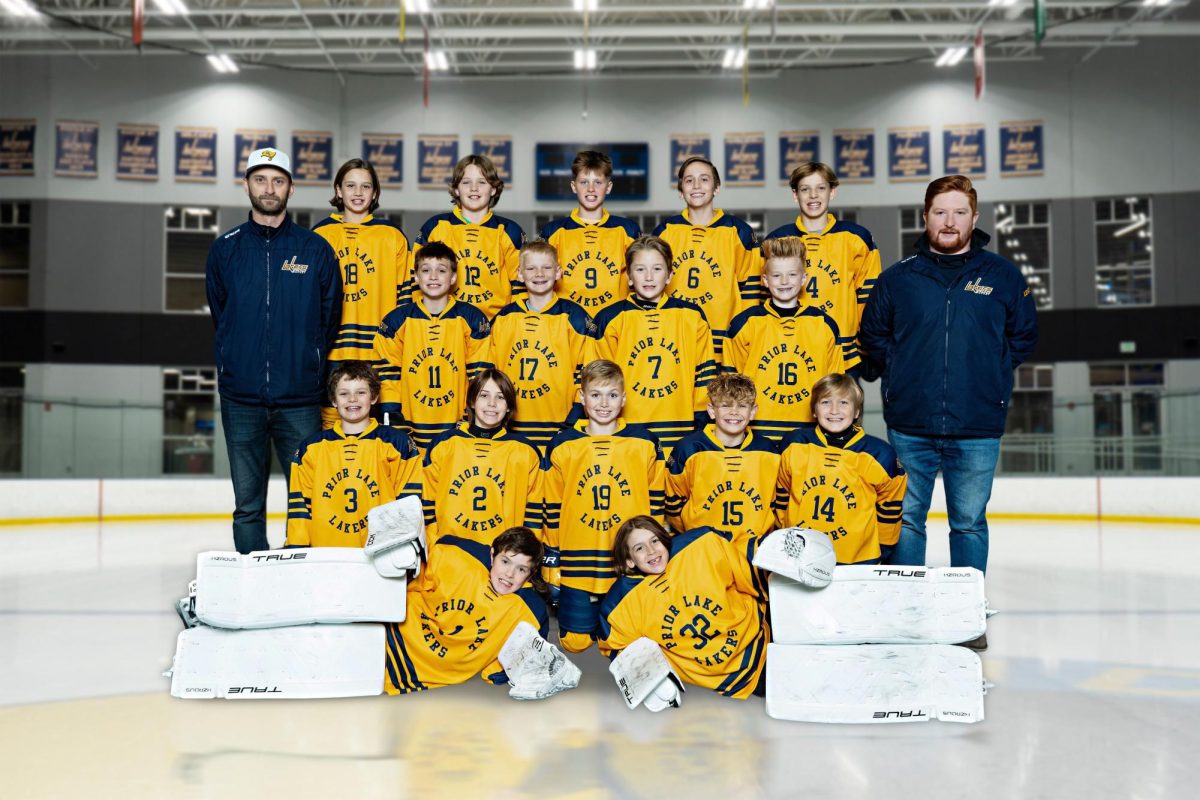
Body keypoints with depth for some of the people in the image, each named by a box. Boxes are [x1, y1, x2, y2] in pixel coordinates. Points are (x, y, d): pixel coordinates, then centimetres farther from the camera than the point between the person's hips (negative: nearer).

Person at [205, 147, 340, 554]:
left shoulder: (316, 249, 3)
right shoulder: (225, 249, 8)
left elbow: (329, 321, 7)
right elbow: (220, 319, 16)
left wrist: (310, 371, 5)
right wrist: (236, 366, 12)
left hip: (300, 400, -1)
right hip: (241, 398, 2)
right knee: (248, 505, 8)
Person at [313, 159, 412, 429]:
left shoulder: (392, 236, 7)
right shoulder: (320, 234, 10)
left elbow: (405, 295, 7)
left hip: (379, 350, -1)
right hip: (332, 350, 1)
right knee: (331, 423, 3)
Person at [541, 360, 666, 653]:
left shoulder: (645, 443, 0)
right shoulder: (562, 446, 1)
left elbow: (657, 501, 7)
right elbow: (553, 508, 6)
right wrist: (551, 561, 7)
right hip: (576, 563, 0)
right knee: (575, 641, 4)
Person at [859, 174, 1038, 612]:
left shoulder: (1003, 276, 5)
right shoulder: (897, 277, 5)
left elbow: (1024, 336, 13)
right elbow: (872, 334, 14)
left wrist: (989, 373, 4)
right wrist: (900, 371, 5)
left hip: (977, 428, 0)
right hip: (909, 427, 1)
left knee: (969, 523, 9)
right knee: (904, 520, 7)